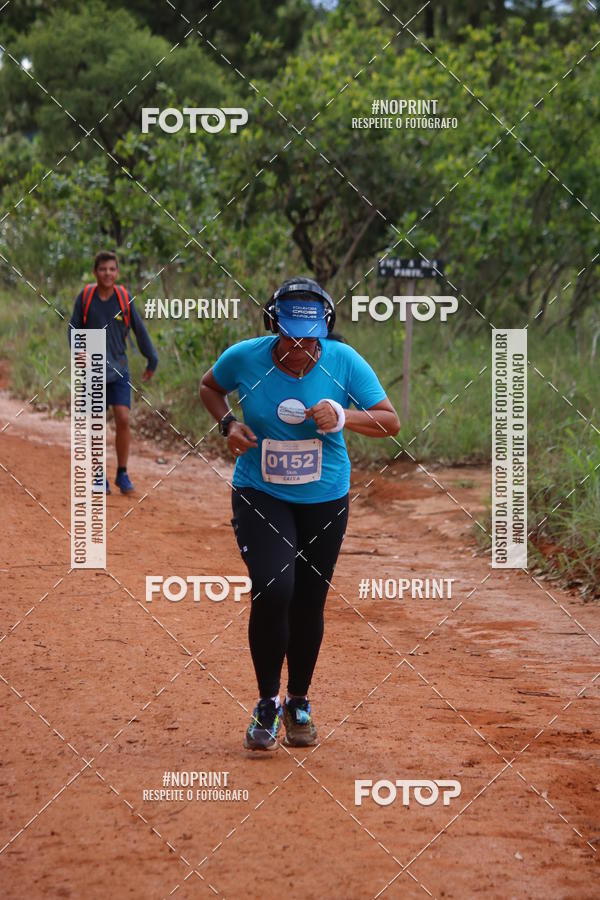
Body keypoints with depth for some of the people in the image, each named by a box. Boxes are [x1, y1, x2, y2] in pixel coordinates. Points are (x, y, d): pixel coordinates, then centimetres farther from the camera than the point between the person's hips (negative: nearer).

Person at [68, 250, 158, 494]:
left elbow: (140, 330, 6)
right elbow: (73, 329, 3)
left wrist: (152, 360, 11)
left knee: (123, 419, -11)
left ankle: (122, 474, 4)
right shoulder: (85, 297, -4)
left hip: (118, 369, 0)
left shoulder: (125, 298, -3)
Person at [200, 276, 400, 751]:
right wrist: (228, 423, -10)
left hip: (325, 499, 1)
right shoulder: (244, 357, -13)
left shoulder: (344, 362, -13)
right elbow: (210, 386, 9)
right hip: (259, 495, -1)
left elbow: (391, 422, -10)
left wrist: (343, 418, -28)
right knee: (273, 591, -20)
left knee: (309, 604, 9)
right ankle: (267, 703, -1)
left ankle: (299, 703, 32)